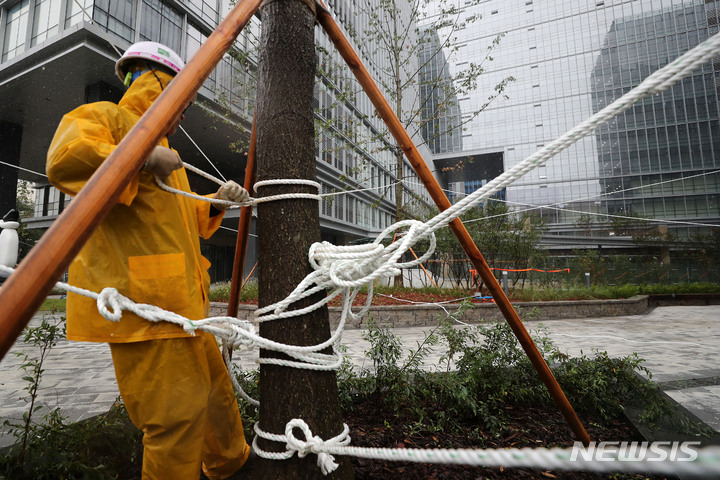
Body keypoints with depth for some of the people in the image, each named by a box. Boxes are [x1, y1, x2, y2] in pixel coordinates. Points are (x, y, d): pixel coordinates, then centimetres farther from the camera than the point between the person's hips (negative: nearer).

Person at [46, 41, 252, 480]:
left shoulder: (155, 140, 29)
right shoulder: (107, 118, -1)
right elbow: (65, 159, -23)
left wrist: (215, 202, 16)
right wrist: (143, 158, -20)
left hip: (178, 298, 10)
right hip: (143, 300, -10)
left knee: (214, 385, 21)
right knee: (178, 413, -6)